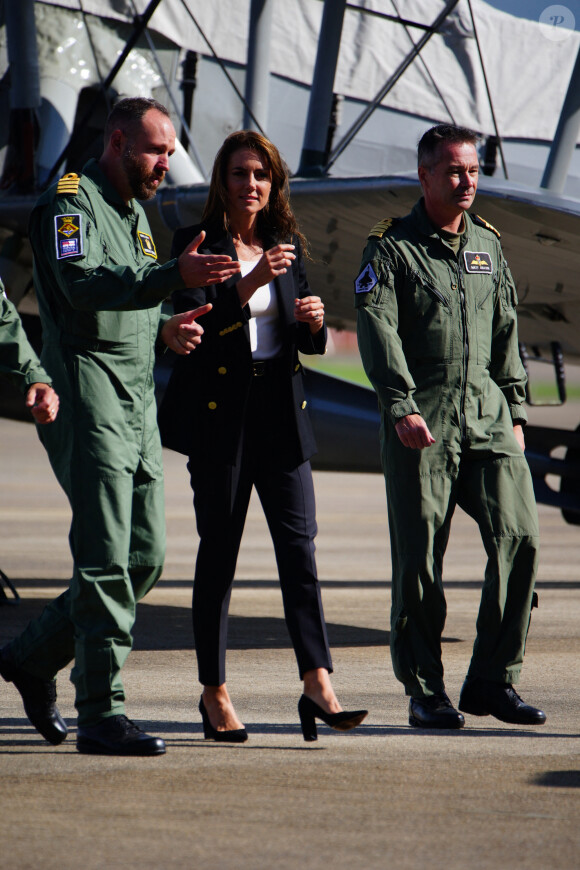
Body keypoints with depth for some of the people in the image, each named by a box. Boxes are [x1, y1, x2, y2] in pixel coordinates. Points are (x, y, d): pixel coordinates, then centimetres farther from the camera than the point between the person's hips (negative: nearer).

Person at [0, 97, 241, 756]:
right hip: (87, 401, -9)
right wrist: (174, 275, -39)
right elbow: (85, 283, -27)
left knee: (144, 557, 8)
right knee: (107, 560, -11)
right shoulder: (70, 203, -8)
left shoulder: (134, 212, 21)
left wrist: (164, 329, 8)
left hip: (137, 405, 9)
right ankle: (101, 715, -8)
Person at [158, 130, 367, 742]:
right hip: (219, 413, -4)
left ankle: (318, 686, -13)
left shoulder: (286, 245, 12)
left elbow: (308, 344, 16)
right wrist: (248, 284, -26)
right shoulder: (197, 245, -2)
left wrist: (313, 322, -7)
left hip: (282, 414, 4)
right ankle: (214, 694, 9)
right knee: (219, 551, 1)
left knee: (298, 542, -6)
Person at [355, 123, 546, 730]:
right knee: (420, 558, -3)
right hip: (421, 424, -4)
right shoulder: (391, 249, 1)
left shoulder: (488, 245, 18)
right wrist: (402, 406, -22)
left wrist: (515, 409, 17)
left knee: (518, 537, -7)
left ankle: (493, 680, 2)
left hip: (488, 417, 5)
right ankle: (424, 691, 7)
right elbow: (377, 329, -11)